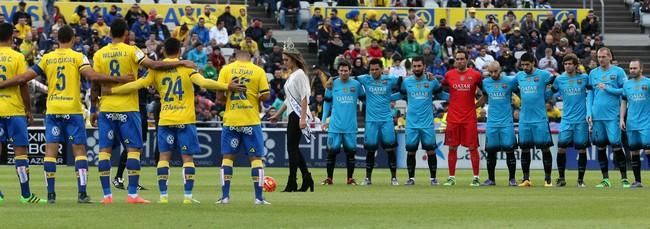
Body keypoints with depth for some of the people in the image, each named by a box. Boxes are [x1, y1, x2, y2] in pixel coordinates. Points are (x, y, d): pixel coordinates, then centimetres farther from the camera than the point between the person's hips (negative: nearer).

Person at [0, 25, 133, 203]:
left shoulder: (47, 58, 6)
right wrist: (119, 80, -13)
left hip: (52, 110, 2)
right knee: (79, 150, 2)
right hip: (73, 110, -2)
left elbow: (23, 78, 5)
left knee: (50, 151, 4)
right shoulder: (78, 57, -2)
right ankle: (82, 193, -7)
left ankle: (50, 194, -1)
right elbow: (92, 76, -16)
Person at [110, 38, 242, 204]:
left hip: (165, 121, 2)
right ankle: (188, 195, -4)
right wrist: (227, 86, -14)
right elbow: (203, 83, -15)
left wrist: (112, 90, 7)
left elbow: (137, 85, -2)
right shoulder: (186, 68, -3)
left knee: (164, 156, 6)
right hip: (185, 120, -2)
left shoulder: (156, 69, 1)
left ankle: (163, 195, 0)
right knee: (187, 157, 2)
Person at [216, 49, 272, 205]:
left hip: (230, 120, 1)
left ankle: (225, 196, 5)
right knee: (256, 157, 5)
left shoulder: (226, 70, -1)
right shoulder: (258, 71, -2)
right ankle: (259, 197, 1)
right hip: (251, 120, -1)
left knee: (228, 157, 9)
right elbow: (266, 96, -5)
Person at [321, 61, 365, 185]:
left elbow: (363, 99, 14)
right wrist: (324, 120, 6)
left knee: (351, 151, 3)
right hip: (335, 125, 0)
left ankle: (350, 178, 12)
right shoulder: (333, 84, 4)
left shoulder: (356, 84, 3)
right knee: (332, 151, -2)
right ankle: (329, 178, 6)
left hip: (350, 126, 0)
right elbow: (327, 102, 10)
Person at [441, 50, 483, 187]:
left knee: (473, 147, -1)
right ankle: (451, 178, 9)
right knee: (452, 148, 3)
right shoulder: (449, 75, 4)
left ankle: (476, 178, 4)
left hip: (469, 118, -2)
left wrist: (478, 104, 4)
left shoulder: (475, 75, 0)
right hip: (453, 117, 2)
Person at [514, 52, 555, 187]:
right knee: (525, 149, 5)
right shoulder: (519, 76, 8)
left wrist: (545, 96, 3)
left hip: (540, 119, -4)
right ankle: (526, 178, 12)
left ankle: (548, 178, 5)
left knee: (545, 148, -1)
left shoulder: (543, 75, -4)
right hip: (524, 119, 4)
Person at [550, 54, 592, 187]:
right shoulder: (559, 80, 5)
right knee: (561, 148, -8)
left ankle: (580, 180, 10)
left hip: (581, 120, -1)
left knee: (582, 149, 1)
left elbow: (590, 93, 10)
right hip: (566, 119, 1)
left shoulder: (584, 78, 2)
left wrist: (589, 112, 4)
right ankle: (561, 178, 4)